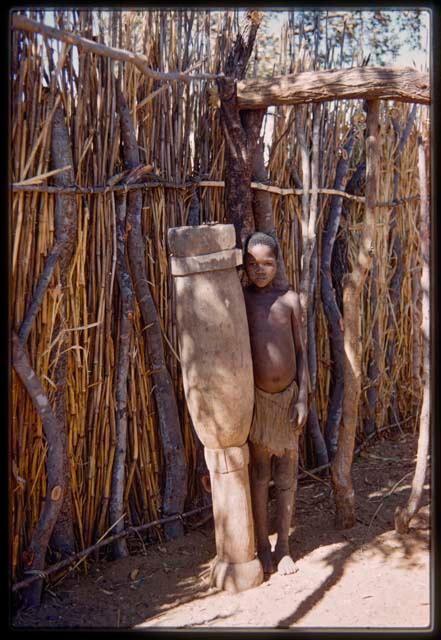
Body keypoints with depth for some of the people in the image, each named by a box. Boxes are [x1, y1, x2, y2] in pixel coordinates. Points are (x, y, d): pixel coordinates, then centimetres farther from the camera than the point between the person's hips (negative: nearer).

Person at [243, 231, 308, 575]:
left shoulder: (290, 298, 1)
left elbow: (300, 351, 2)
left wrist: (303, 398, -4)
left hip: (288, 395, 2)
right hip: (255, 397, -2)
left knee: (287, 473, 10)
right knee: (259, 474, 6)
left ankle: (283, 547, 25)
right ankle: (263, 548, 21)